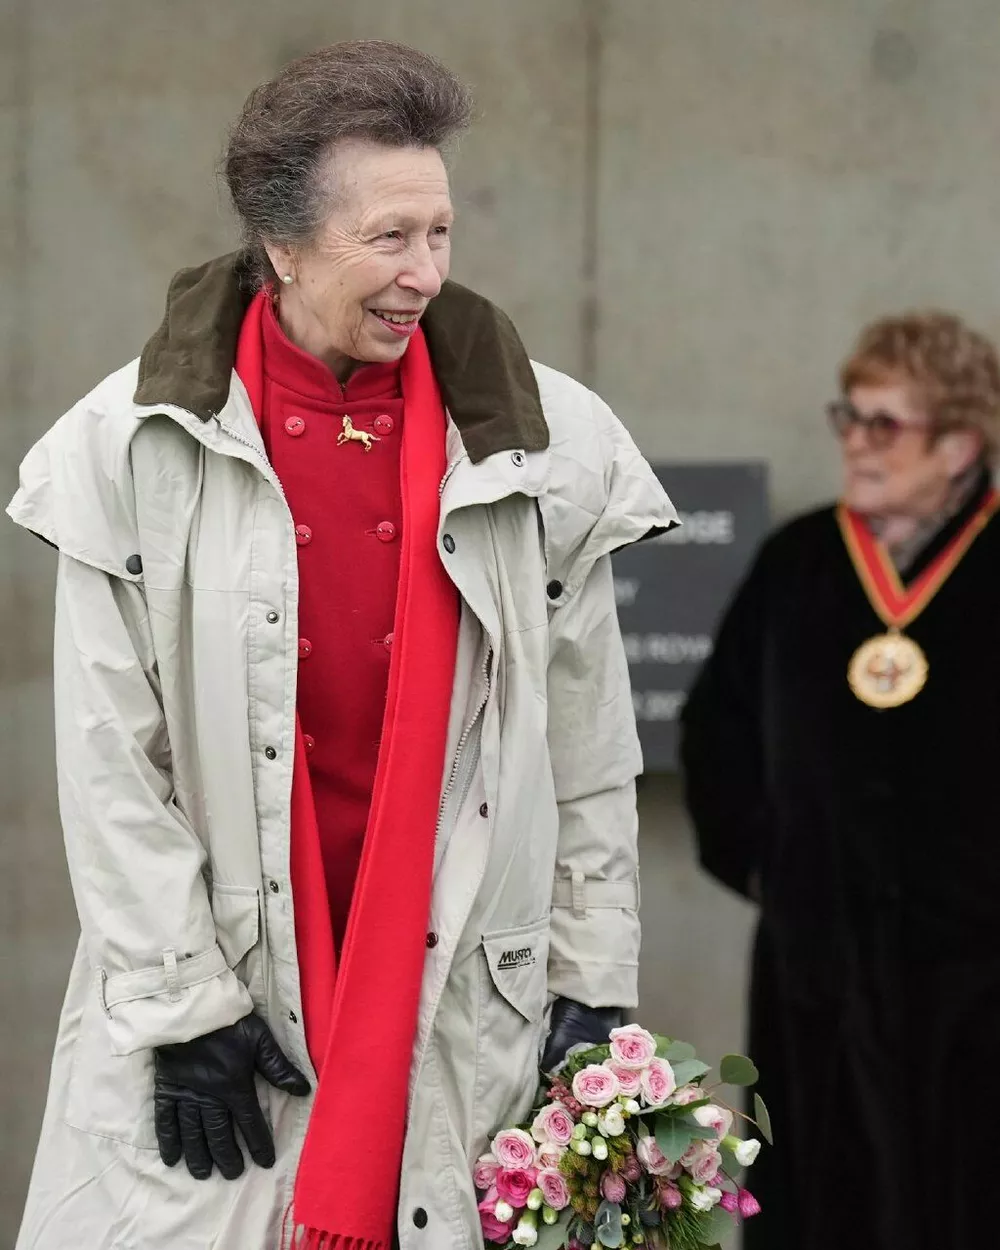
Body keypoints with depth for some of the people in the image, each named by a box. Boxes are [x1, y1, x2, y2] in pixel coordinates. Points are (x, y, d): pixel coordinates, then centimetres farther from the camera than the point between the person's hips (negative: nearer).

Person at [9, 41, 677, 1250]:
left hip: (464, 974, 1)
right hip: (220, 962, -1)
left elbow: (589, 738, 5)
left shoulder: (544, 443, 1)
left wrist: (595, 980, 3)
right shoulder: (141, 443, -4)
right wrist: (182, 1002, -8)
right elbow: (110, 754, -4)